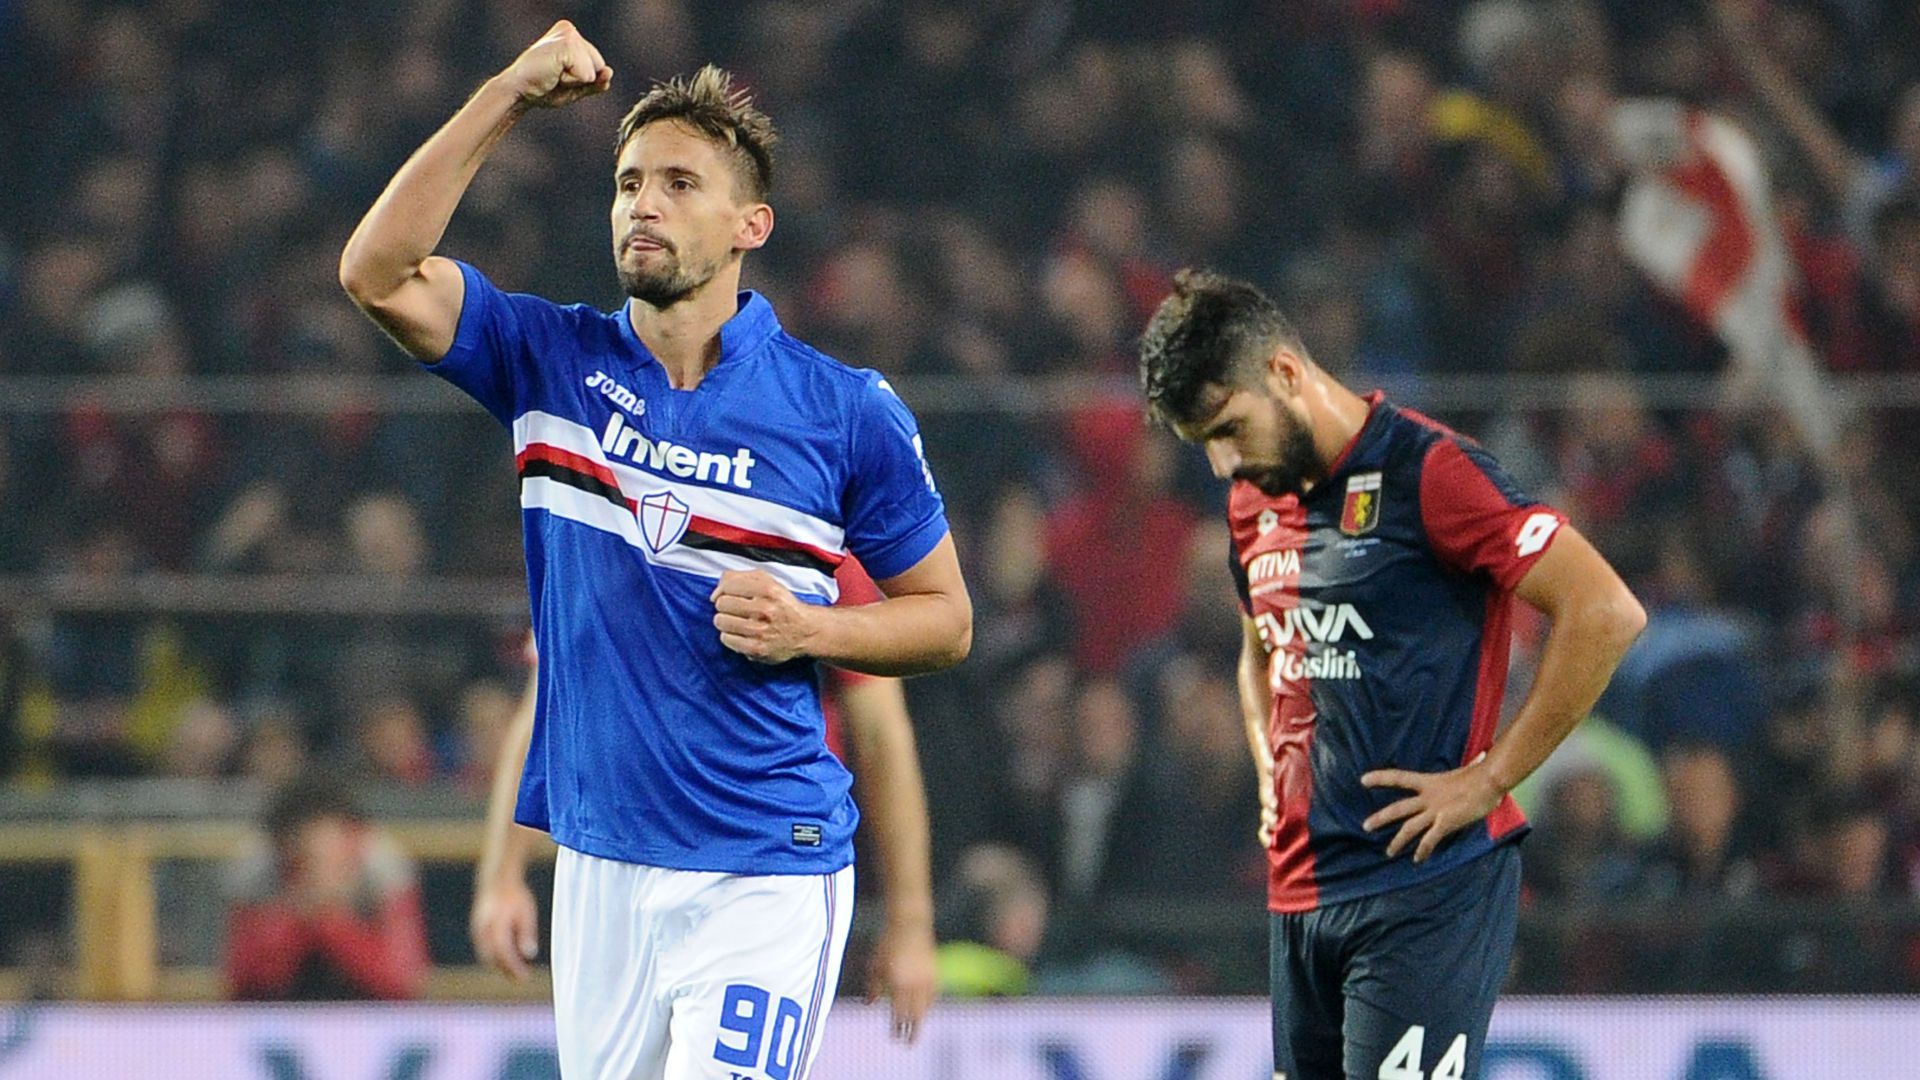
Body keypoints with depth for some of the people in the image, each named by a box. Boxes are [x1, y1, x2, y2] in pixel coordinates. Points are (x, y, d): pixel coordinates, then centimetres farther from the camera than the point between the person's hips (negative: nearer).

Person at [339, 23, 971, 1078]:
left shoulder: (846, 412, -2)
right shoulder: (555, 360, 6)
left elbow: (945, 618, 7)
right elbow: (378, 272, -8)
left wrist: (805, 631, -12)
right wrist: (506, 96, -13)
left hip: (764, 872, -4)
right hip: (599, 861, 4)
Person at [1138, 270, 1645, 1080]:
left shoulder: (1426, 472, -11)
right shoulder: (1255, 501, 14)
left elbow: (1606, 614, -16)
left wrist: (1489, 779, -14)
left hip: (1427, 883, -8)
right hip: (1300, 886, 8)